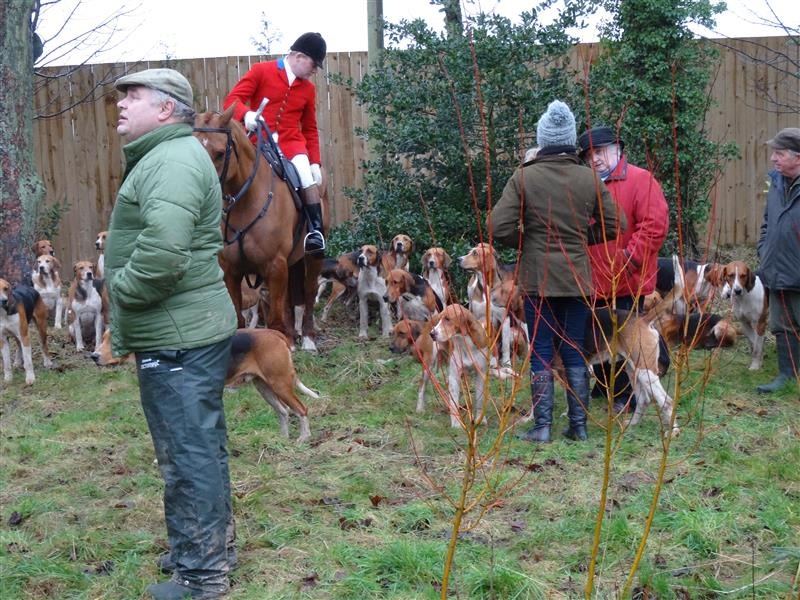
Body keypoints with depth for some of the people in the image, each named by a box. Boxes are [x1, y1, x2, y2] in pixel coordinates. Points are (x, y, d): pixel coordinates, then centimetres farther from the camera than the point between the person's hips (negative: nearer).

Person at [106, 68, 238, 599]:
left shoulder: (172, 160, -18)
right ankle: (212, 549, 34)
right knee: (202, 448, 19)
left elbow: (161, 252, -32)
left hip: (177, 338, -11)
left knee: (189, 456, -1)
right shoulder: (168, 155, 17)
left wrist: (122, 289, -15)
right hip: (187, 331, 11)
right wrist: (126, 311, 14)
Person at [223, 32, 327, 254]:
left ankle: (316, 231, -14)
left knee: (309, 180, -21)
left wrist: (315, 162, 6)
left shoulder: (308, 88, 11)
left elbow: (310, 129, 16)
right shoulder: (262, 71, -1)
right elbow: (232, 99, -8)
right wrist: (246, 114, -31)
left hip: (291, 143, 1)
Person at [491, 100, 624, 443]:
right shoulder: (589, 178, -2)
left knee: (541, 354, 6)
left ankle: (542, 427, 7)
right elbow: (615, 225, 1)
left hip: (537, 278, -2)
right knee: (574, 354, 11)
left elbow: (500, 227, -13)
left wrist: (524, 243, 5)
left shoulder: (524, 177, -9)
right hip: (577, 279, 2)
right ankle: (579, 425, 16)